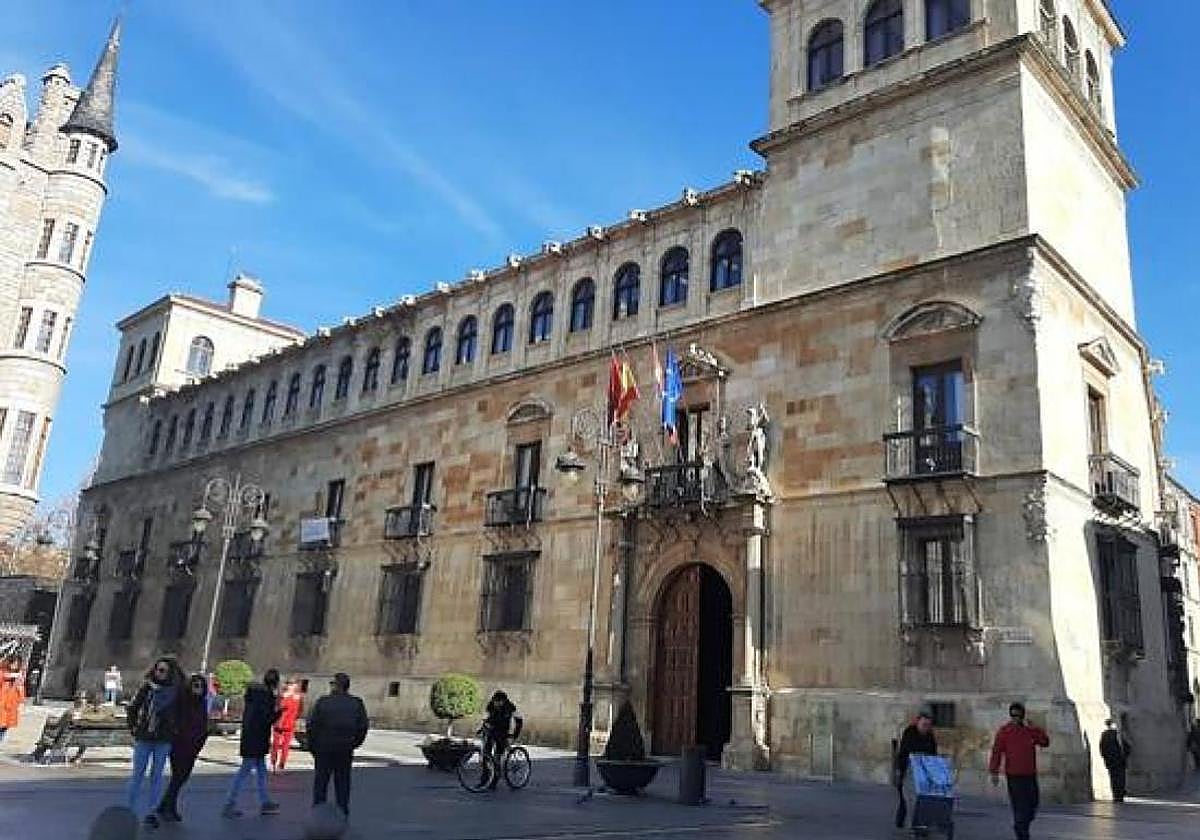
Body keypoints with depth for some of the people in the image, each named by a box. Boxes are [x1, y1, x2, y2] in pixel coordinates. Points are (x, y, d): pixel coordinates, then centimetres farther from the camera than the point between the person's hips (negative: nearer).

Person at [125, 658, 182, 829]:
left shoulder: (175, 691, 0)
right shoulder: (146, 688, -3)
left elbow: (179, 715, 10)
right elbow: (132, 709, 4)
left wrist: (173, 731, 4)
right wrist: (134, 728, 0)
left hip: (164, 741, 1)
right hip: (143, 738, -1)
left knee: (156, 776, 8)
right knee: (138, 775, 4)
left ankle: (152, 813, 15)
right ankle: (129, 810, 14)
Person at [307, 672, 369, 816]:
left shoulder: (322, 702, -4)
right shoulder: (356, 703, 2)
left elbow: (312, 725, -6)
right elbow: (363, 726, 2)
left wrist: (312, 746, 4)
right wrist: (354, 744, 14)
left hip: (323, 747, -2)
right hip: (345, 750, 2)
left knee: (321, 781, 10)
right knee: (342, 782, 10)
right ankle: (343, 814, 11)